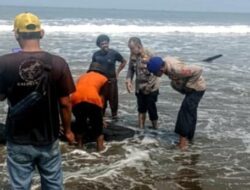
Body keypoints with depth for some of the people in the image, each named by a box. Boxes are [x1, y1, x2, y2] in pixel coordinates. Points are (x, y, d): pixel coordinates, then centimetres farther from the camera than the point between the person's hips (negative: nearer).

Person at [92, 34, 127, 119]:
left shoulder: (114, 53, -6)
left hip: (111, 80, -2)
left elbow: (124, 62, 8)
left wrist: (117, 72, 5)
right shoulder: (96, 54, 0)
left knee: (113, 98, 2)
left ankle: (114, 114, 17)